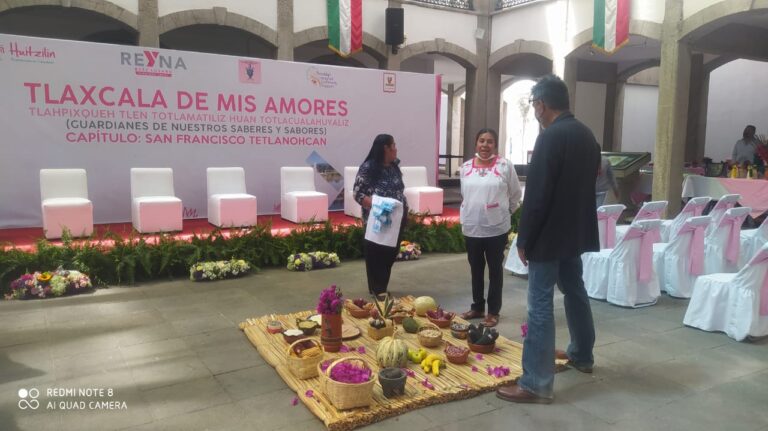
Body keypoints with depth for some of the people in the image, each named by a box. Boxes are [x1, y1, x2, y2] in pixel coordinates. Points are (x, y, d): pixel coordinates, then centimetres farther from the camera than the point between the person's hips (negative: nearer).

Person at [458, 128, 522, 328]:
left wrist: (506, 211, 9)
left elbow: (516, 194, 3)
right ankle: (477, 307, 29)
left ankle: (493, 311, 17)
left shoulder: (505, 166, -8)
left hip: (496, 228, -4)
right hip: (471, 227, 4)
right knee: (476, 269, 15)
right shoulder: (466, 167, 4)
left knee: (495, 269, 7)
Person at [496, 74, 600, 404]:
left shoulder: (550, 137, -18)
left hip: (550, 233, -9)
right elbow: (587, 183, 15)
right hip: (575, 230, 9)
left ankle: (536, 383, -1)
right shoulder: (586, 135, 9)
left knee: (540, 305, -6)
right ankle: (582, 355, 41)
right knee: (575, 292, 23)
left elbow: (536, 194, -21)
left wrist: (524, 239, -13)